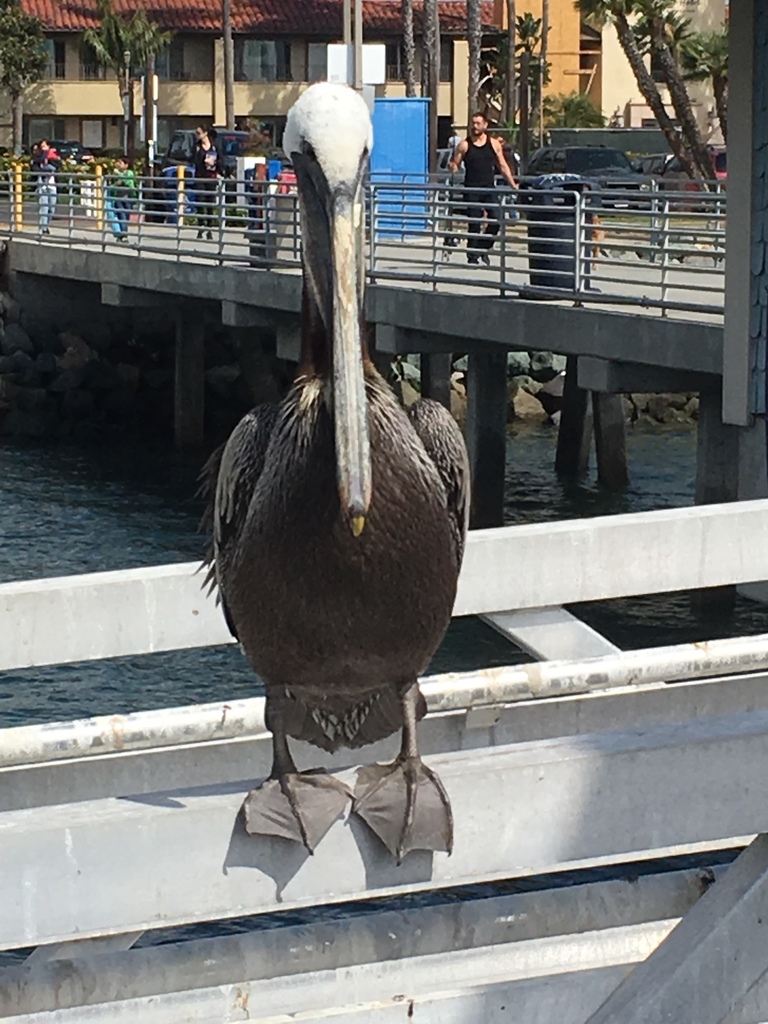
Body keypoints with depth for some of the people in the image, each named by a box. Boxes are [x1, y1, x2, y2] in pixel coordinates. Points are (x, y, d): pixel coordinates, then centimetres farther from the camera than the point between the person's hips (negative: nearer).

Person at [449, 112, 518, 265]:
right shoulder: (464, 146, 3)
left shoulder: (494, 144, 8)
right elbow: (455, 166, 6)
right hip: (471, 190, -2)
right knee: (474, 223, -3)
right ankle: (472, 255, 4)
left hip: (489, 189, 2)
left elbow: (503, 166, 13)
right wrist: (452, 167, -18)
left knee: (496, 220, -10)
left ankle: (483, 248, 10)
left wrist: (513, 185, 10)